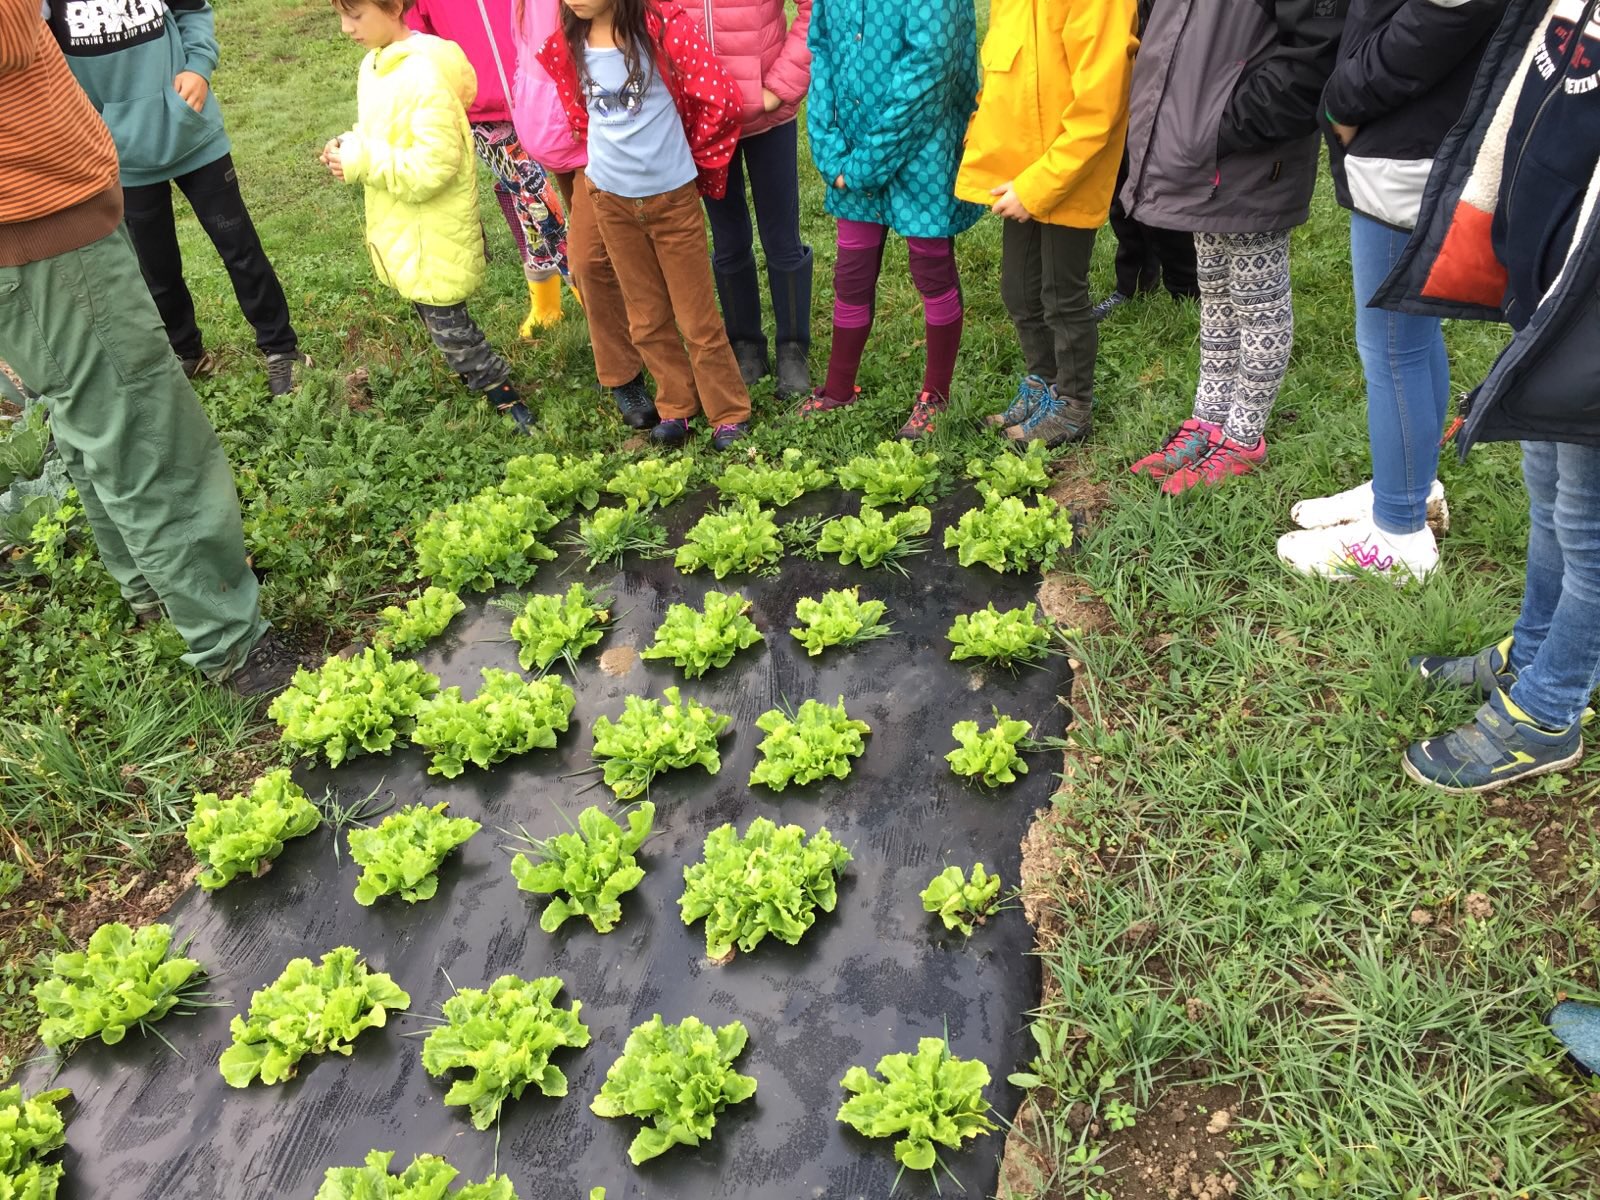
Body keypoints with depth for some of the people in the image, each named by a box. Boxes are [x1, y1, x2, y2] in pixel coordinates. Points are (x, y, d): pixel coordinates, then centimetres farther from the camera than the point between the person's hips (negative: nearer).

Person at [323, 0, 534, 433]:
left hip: (435, 234, -9)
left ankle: (505, 397, 17)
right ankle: (487, 383, 35)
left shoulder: (424, 74, -24)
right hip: (404, 229, 9)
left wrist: (360, 163, -23)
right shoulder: (374, 64, 5)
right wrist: (350, 146, -3)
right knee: (438, 319, 19)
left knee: (447, 325, 0)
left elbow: (431, 168, -27)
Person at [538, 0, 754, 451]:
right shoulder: (566, 45, -3)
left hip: (673, 197, -4)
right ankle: (675, 408, 29)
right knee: (647, 319, 13)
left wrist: (683, 153, -1)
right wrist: (608, 160, 13)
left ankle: (730, 413, 19)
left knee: (698, 317, 4)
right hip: (611, 201, 4)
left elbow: (721, 99, -14)